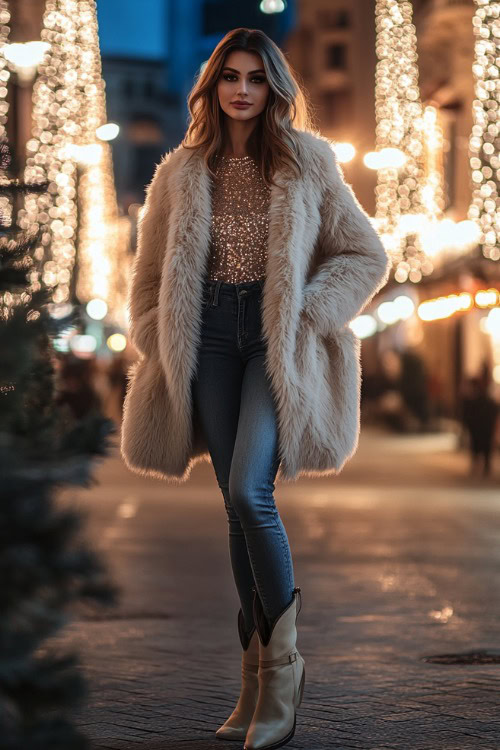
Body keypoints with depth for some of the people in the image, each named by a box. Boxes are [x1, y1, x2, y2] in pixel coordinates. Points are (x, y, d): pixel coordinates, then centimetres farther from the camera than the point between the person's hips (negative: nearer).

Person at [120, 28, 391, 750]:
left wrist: (308, 313, -5)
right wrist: (160, 344, 7)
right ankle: (260, 677, 9)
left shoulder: (308, 162, 4)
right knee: (239, 503, 1)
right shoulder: (184, 172, 12)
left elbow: (367, 255, 7)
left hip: (278, 339, -3)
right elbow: (152, 271, 19)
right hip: (210, 332, 3)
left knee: (249, 491, -19)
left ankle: (281, 661, -4)